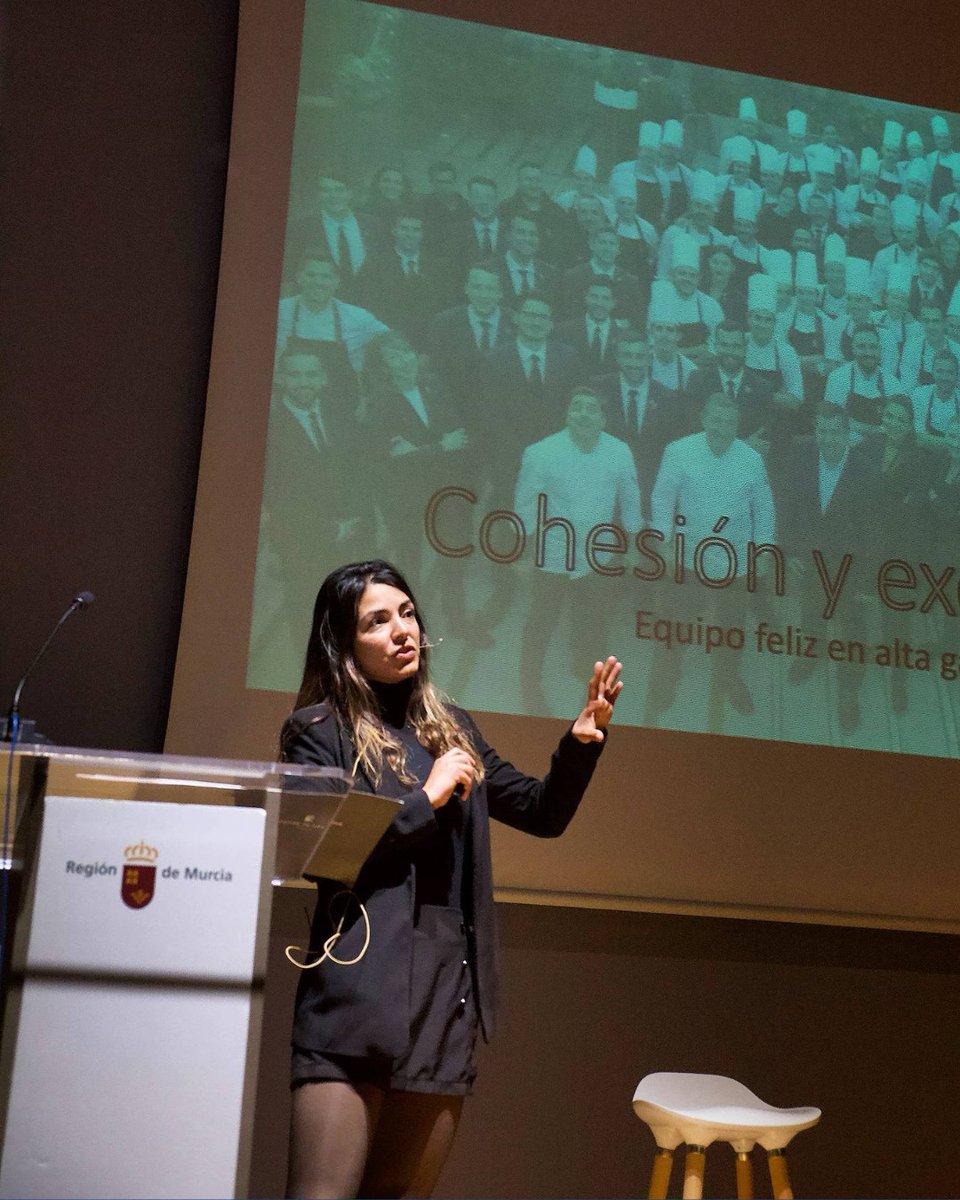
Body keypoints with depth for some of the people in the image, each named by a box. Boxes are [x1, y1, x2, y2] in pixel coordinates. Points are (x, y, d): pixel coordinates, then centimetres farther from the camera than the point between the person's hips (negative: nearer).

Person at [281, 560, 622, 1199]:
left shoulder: (451, 727, 16)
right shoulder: (319, 730, 0)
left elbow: (542, 814, 18)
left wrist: (583, 740, 1)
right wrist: (427, 798, -10)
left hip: (449, 991, 6)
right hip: (360, 992, -5)